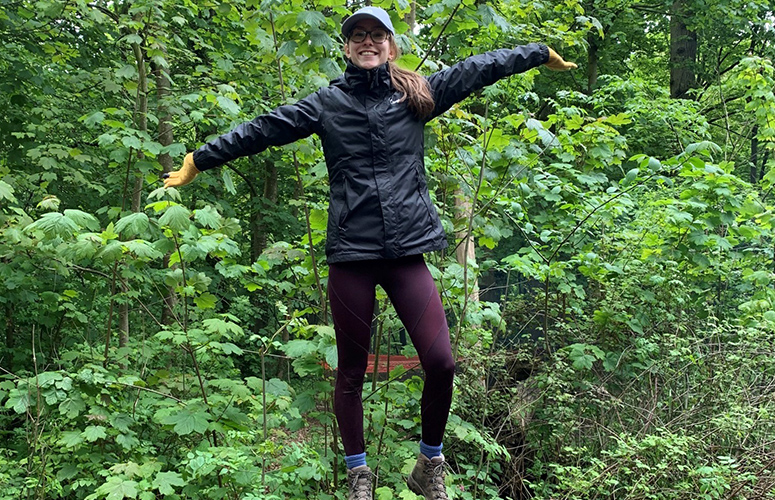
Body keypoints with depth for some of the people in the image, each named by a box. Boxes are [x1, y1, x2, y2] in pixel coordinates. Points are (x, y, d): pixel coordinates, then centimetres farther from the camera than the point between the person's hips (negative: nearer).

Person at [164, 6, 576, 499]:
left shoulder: (418, 94, 10)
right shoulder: (327, 103, 7)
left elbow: (478, 69, 16)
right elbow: (261, 130, 8)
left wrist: (541, 53, 24)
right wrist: (198, 160, 11)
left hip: (407, 252, 1)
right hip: (350, 255, 0)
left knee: (440, 362, -8)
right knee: (351, 371, 7)